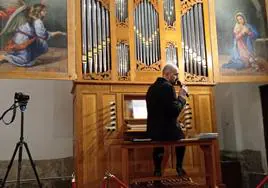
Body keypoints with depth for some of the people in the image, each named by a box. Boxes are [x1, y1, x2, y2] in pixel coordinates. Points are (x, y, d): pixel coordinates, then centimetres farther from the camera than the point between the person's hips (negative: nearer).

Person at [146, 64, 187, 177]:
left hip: (153, 130, 6)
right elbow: (175, 111, -22)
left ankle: (157, 170, 32)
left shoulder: (151, 88, 9)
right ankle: (179, 167, 33)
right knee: (181, 138, 25)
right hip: (167, 129, -6)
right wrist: (181, 97, -8)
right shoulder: (168, 87, -17)